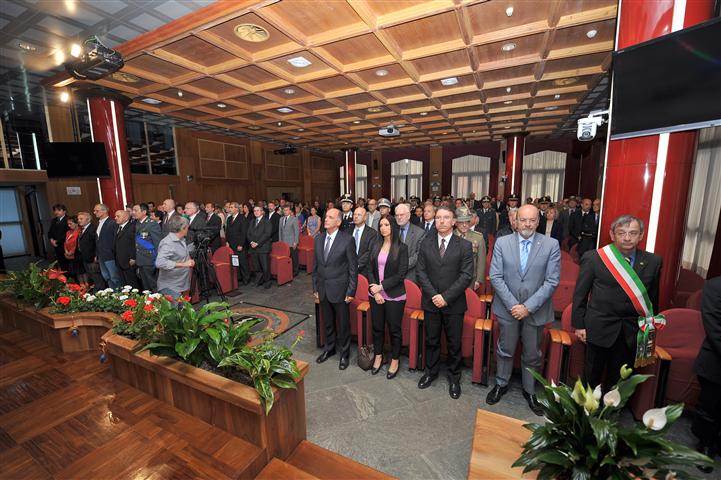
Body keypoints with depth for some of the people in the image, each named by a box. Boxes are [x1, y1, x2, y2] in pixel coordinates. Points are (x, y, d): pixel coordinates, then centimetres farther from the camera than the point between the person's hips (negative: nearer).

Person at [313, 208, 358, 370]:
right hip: (323, 290, 5)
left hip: (339, 290, -5)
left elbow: (353, 267, -10)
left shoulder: (347, 240, -13)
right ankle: (329, 348, 43)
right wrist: (315, 288, 8)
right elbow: (315, 265, 9)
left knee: (343, 324, 11)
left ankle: (344, 353, 32)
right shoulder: (319, 239, 4)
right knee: (328, 322, 21)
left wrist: (351, 291, -11)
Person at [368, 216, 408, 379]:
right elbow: (370, 270, 3)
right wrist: (375, 291, -8)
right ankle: (378, 356, 36)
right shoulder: (375, 247, 6)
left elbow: (401, 274, -12)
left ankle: (395, 360, 29)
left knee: (394, 329, 9)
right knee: (377, 327, 15)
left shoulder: (401, 248, -7)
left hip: (394, 296, -4)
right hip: (376, 294, 4)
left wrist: (381, 286, -14)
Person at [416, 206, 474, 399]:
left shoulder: (464, 245, -5)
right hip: (431, 302, 2)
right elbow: (421, 271, -2)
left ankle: (454, 377, 33)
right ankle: (431, 371, 38)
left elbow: (466, 275, -10)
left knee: (454, 343, 12)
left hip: (454, 303, -1)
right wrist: (433, 295, -12)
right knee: (431, 340, 16)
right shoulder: (426, 243, 1)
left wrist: (446, 297, -16)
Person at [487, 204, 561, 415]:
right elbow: (496, 277, -7)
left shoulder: (551, 245, -7)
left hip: (536, 310, 0)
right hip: (508, 308, 0)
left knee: (532, 355, 17)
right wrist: (512, 305, -14)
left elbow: (552, 281, -10)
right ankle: (501, 384, 38)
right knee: (505, 350, 15)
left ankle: (529, 391, 39)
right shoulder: (502, 243, -6)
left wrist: (528, 306, -15)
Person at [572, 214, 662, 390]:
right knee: (592, 376, 13)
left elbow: (653, 298, 8)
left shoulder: (653, 261, 0)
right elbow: (580, 294, -5)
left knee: (619, 380, 17)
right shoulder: (593, 258, -9)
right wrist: (579, 325, -5)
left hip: (632, 332, 3)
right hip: (599, 329, -2)